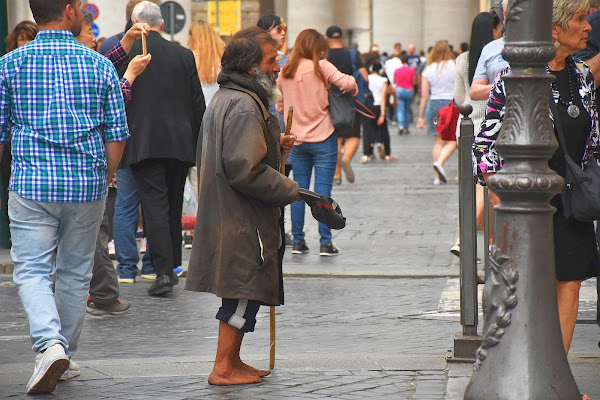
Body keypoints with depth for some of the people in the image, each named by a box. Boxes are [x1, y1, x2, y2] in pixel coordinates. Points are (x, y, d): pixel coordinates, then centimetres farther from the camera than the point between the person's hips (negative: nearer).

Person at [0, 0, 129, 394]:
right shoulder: (100, 65, 1)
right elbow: (117, 136, 2)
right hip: (88, 185, 1)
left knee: (32, 270, 1)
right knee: (75, 273, 14)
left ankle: (49, 344, -21)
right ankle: (64, 354, 23)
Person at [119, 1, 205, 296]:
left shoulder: (126, 53, -4)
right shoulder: (183, 55, 5)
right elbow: (198, 103, 8)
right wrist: (196, 144, 16)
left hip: (143, 144, -3)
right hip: (180, 142, 3)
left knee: (154, 205, -5)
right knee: (174, 205, 15)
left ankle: (163, 271, -14)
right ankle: (172, 266, 23)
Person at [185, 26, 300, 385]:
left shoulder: (224, 98, 15)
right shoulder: (244, 106, -19)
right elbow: (245, 170, -26)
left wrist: (275, 143, 16)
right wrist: (290, 191, -16)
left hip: (229, 217, 11)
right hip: (243, 221, -11)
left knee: (242, 293, 18)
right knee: (243, 293, -4)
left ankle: (233, 360, 26)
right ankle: (223, 368, 2)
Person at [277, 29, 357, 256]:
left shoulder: (284, 73, 7)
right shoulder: (321, 67, -8)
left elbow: (280, 106, 14)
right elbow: (347, 83, -17)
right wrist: (352, 89, 3)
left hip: (297, 139, 4)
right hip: (323, 138, -4)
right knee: (323, 191, -3)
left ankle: (298, 241, 11)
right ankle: (326, 243, -4)